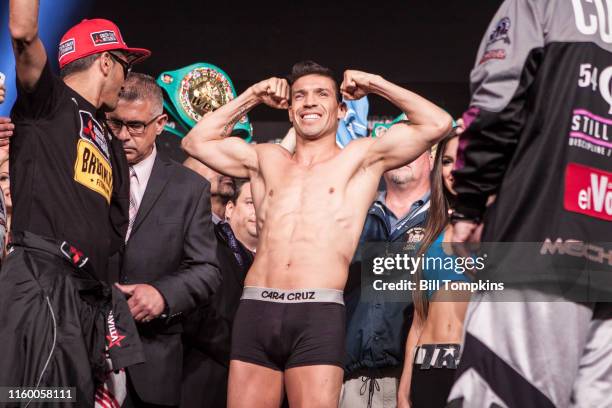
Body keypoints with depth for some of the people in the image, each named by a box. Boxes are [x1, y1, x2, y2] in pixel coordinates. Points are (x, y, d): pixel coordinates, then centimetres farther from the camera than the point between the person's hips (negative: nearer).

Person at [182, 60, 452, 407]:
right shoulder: (267, 160, 22)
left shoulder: (361, 158, 12)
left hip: (319, 315, -3)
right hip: (256, 311, 3)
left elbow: (438, 124, 5)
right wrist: (251, 98, 25)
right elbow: (196, 141, 26)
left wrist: (376, 85, 13)